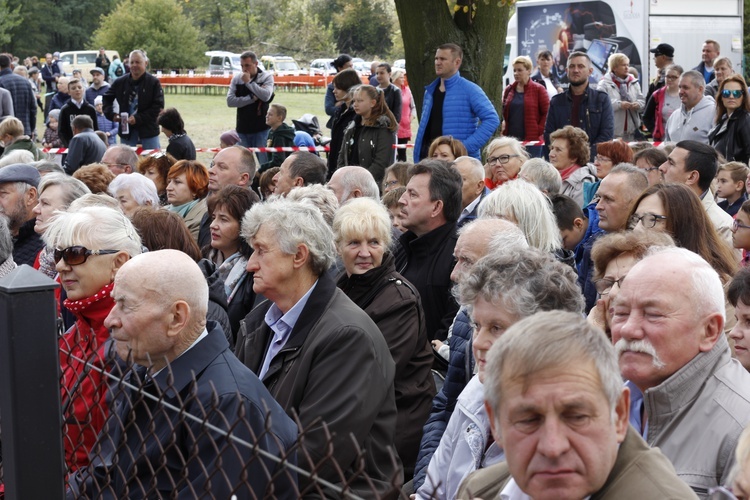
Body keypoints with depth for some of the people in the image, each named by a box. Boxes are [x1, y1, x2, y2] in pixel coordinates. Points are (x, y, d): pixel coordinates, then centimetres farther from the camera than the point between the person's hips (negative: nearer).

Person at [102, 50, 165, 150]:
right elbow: (106, 98, 20)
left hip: (148, 131, -3)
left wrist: (138, 118, -17)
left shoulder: (154, 82, -6)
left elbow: (158, 107, -11)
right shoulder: (120, 82, 4)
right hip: (126, 132, 3)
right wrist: (111, 114, 3)